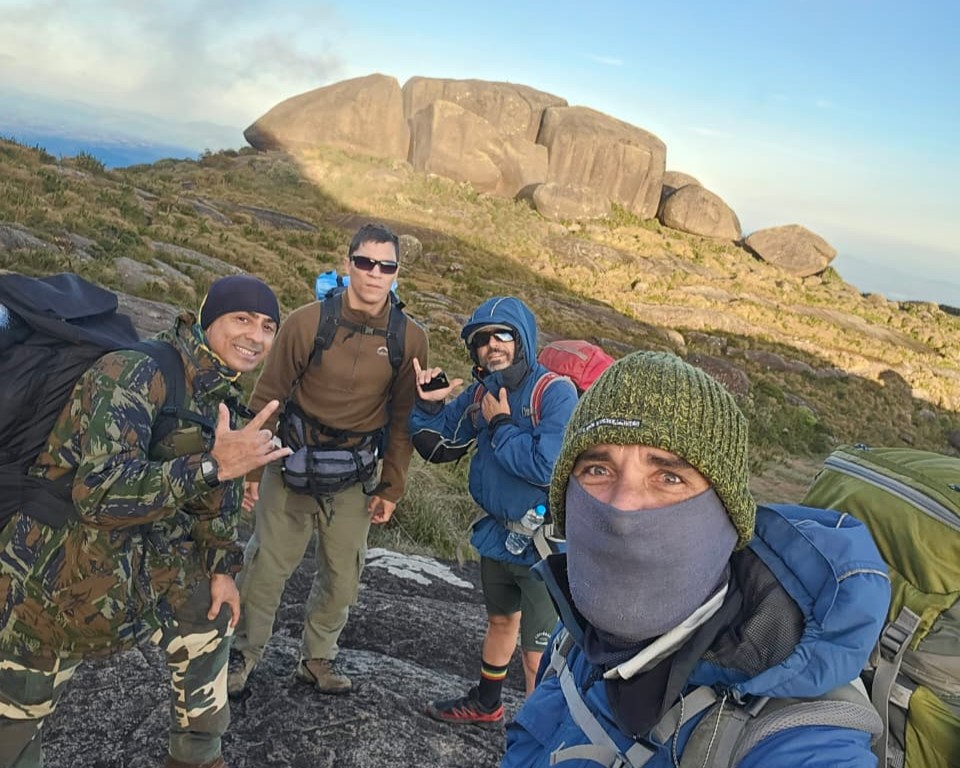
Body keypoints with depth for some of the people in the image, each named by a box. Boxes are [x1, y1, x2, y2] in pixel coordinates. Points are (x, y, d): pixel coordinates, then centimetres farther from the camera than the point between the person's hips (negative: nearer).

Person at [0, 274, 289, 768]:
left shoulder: (221, 394, 1)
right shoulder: (133, 374, -27)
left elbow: (215, 488, 12)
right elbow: (100, 493, -36)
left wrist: (222, 565, 11)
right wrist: (213, 465, -38)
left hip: (136, 557, 8)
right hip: (46, 575, -8)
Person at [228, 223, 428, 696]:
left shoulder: (409, 340, -6)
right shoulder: (307, 322, -12)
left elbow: (402, 420, 2)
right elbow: (268, 396, -5)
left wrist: (391, 487, 3)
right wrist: (251, 468, -3)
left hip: (354, 479, 2)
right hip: (293, 467, -2)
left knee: (342, 577, 13)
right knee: (266, 567, 8)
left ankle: (317, 660, 35)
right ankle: (243, 654, 31)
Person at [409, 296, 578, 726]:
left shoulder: (556, 393, -20)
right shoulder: (479, 394, 0)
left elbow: (546, 468, -30)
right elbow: (437, 447, 6)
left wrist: (501, 425, -21)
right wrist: (429, 405, -10)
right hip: (497, 534, 8)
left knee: (538, 657, -2)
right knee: (500, 621, 29)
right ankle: (485, 704, 51)